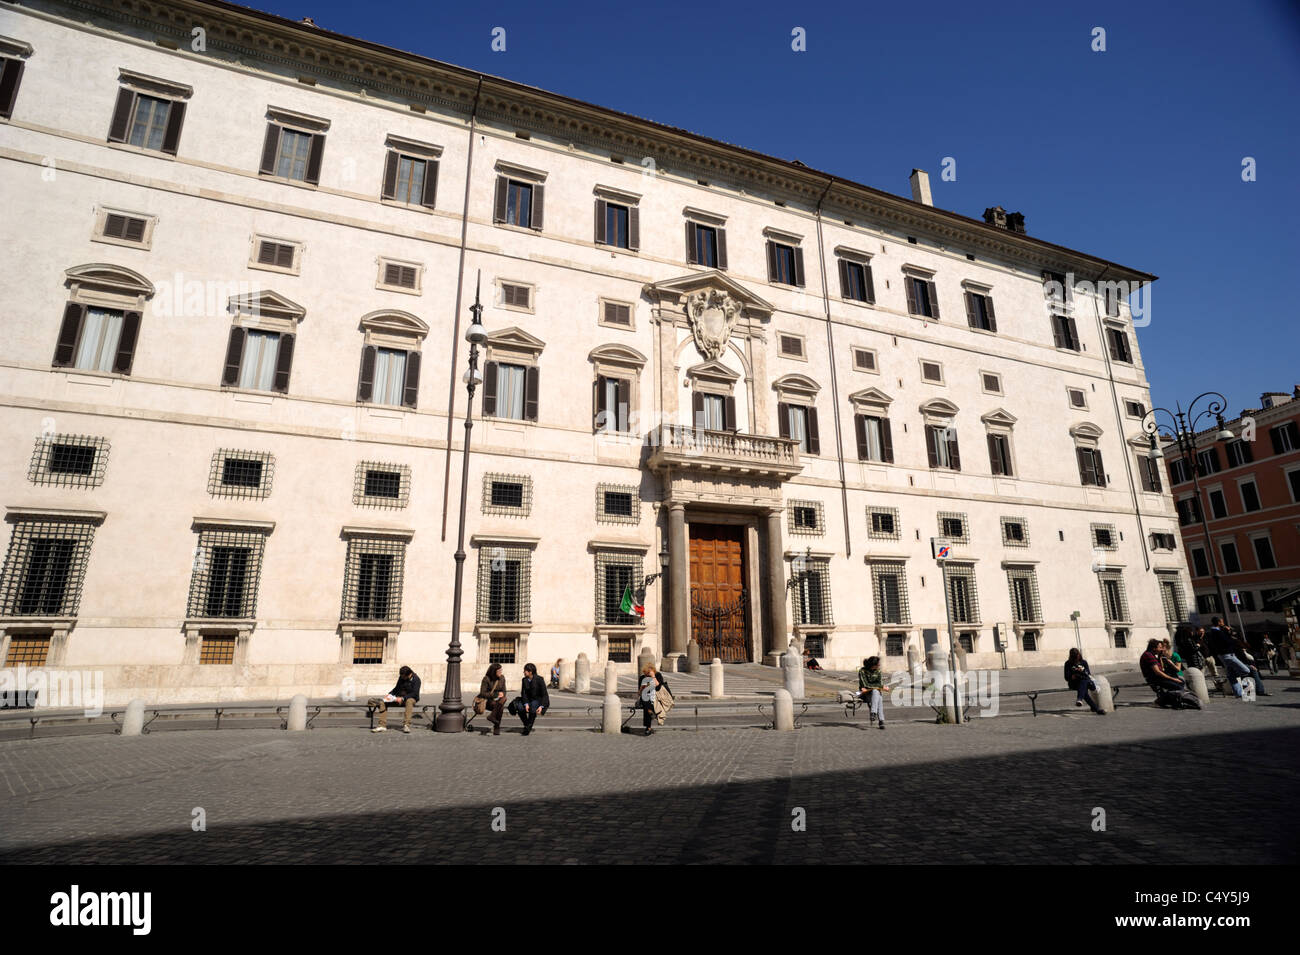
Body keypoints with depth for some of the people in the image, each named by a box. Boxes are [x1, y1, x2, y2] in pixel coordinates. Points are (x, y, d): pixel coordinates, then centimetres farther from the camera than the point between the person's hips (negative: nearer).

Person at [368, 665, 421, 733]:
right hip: (399, 698, 6)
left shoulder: (416, 679, -10)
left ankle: (406, 725, -45)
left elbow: (415, 693, -18)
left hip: (411, 698, -6)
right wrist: (389, 694, 0)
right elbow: (397, 688, 20)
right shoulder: (401, 678, 8)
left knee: (409, 701, -42)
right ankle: (382, 726, -20)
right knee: (382, 702, -14)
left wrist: (403, 698, -28)